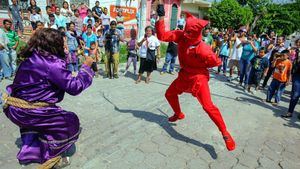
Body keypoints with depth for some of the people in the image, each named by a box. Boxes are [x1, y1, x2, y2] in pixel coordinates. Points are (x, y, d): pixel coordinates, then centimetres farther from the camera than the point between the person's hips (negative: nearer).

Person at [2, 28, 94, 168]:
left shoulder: (31, 59, 7)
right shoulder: (52, 63, -19)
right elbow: (74, 87, -17)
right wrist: (86, 67, -6)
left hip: (14, 108, 9)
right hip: (27, 111, -9)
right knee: (71, 122, 4)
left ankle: (29, 151, 41)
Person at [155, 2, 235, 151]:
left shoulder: (203, 49, -28)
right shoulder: (181, 36, -13)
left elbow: (217, 62, -14)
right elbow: (162, 35, -15)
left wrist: (198, 65, -13)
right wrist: (161, 16, -24)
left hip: (198, 78, -7)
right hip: (184, 75, 7)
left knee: (208, 106, -16)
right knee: (169, 94, 20)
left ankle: (225, 133, 0)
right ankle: (179, 114, 46)